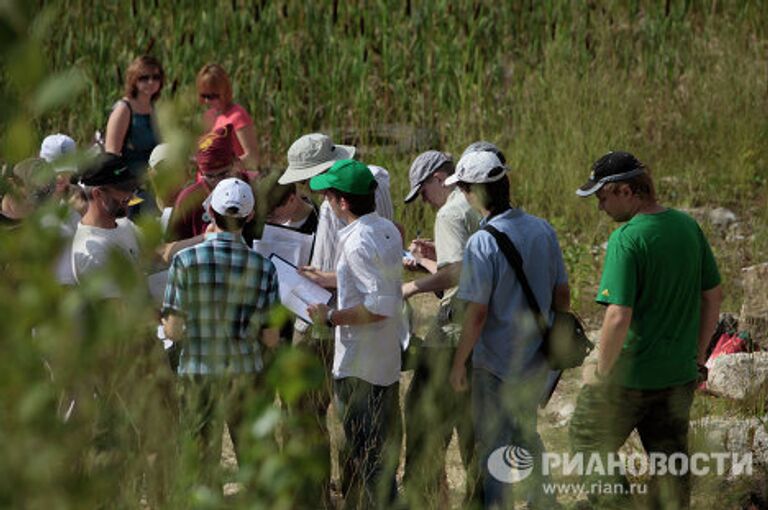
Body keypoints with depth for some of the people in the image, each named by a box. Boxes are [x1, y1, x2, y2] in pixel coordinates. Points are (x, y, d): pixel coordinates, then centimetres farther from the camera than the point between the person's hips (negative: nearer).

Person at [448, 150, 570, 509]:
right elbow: (562, 295, 7)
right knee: (526, 432, 24)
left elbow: (477, 313, -20)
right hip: (538, 358, 7)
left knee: (493, 444, 7)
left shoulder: (482, 243, -21)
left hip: (496, 365, -7)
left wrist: (458, 364, -10)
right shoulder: (544, 231, -1)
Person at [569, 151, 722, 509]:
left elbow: (619, 317, -24)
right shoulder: (687, 226, 2)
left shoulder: (626, 239, -20)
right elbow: (713, 296, 11)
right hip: (680, 374, 7)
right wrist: (698, 354, 20)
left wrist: (601, 372, -12)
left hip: (631, 375, -7)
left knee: (589, 443, 11)